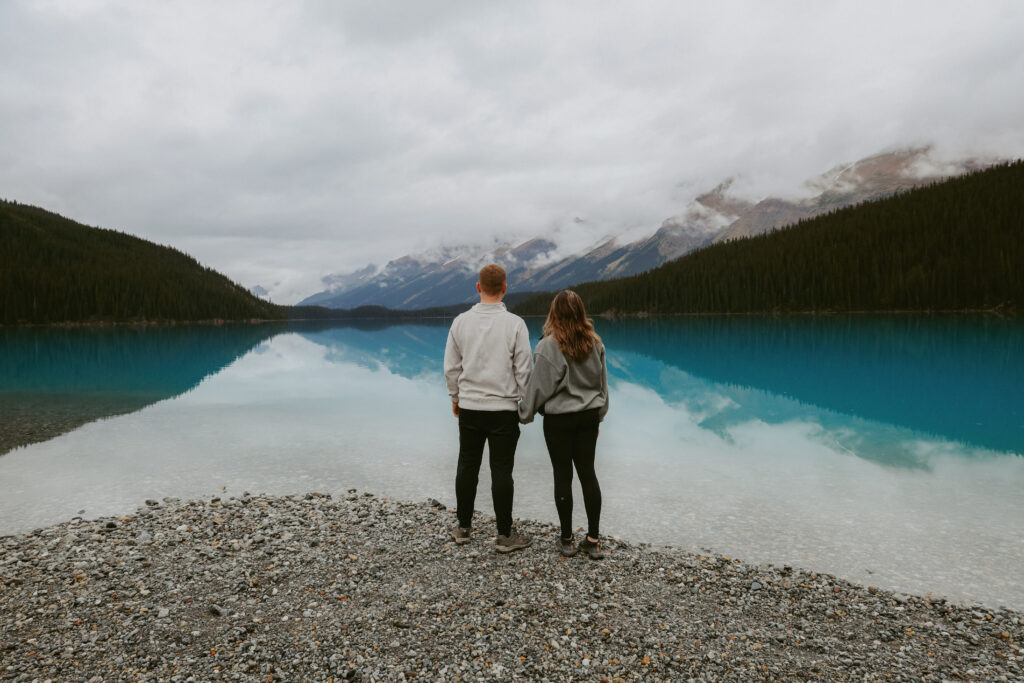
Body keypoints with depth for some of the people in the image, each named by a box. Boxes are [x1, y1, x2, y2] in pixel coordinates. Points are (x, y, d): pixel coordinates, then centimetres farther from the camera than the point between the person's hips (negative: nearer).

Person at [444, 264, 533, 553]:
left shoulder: (461, 322, -2)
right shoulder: (514, 323, -11)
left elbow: (451, 367, 4)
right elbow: (523, 369, -8)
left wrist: (455, 398, 18)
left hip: (469, 407, 3)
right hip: (504, 408, -3)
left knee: (467, 466, 15)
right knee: (502, 471, 4)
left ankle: (463, 527, 26)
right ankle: (505, 535, 13)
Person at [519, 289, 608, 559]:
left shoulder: (549, 345, -17)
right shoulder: (595, 343, 0)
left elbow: (539, 385, -12)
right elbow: (603, 383, 9)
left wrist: (526, 414, 3)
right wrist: (599, 415, 20)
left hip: (558, 418, -5)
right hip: (588, 416, 5)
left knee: (563, 476, 6)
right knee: (588, 473, 10)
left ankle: (567, 539, 17)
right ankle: (593, 539, 16)